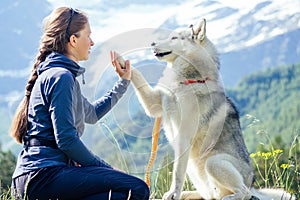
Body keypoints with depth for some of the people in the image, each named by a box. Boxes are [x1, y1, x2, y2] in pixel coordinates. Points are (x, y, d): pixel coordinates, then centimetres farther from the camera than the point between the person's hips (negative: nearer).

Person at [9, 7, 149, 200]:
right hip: (44, 175, -10)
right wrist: (105, 168, -7)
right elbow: (66, 139, -17)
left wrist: (123, 82, 40)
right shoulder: (60, 77, -10)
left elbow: (92, 113, 37)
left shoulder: (51, 74, 22)